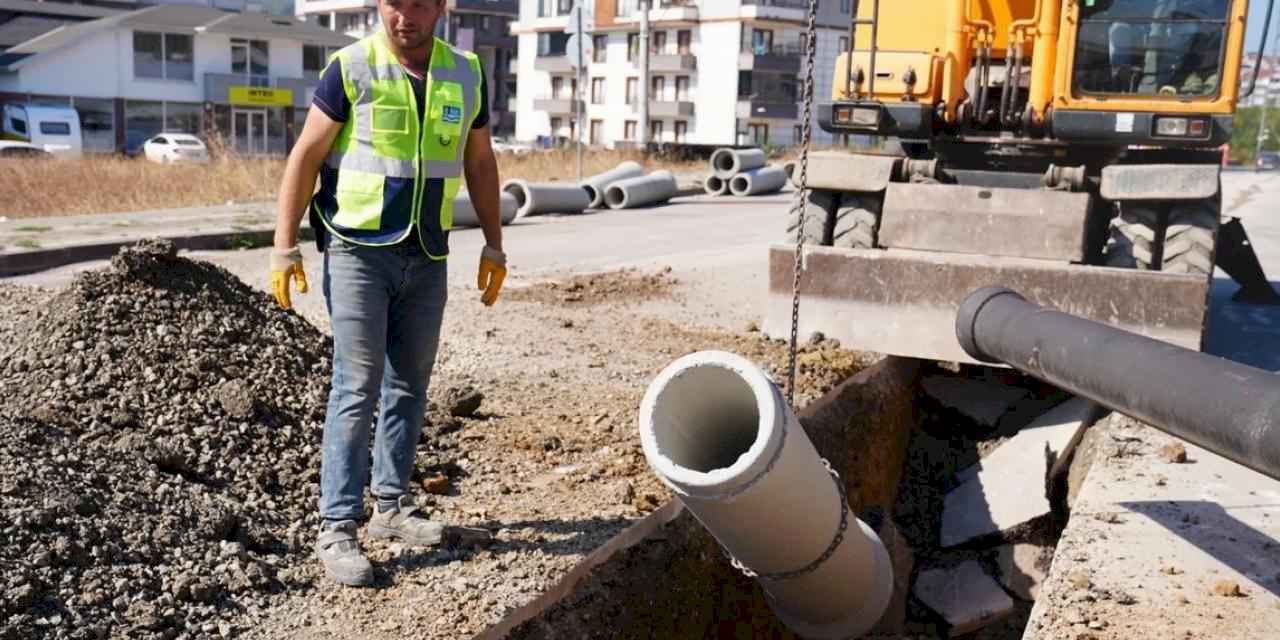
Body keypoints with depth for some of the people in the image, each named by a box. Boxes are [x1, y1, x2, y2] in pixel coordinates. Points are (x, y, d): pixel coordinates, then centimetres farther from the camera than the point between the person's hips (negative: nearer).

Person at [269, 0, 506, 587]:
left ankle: (391, 506, 24)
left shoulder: (466, 75, 6)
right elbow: (305, 157, -5)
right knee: (357, 387, -6)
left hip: (428, 257, 5)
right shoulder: (351, 69, -6)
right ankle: (337, 528, 1)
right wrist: (284, 247, -9)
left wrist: (494, 245, 12)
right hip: (358, 251, -4)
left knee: (408, 384, 10)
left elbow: (480, 163, 14)